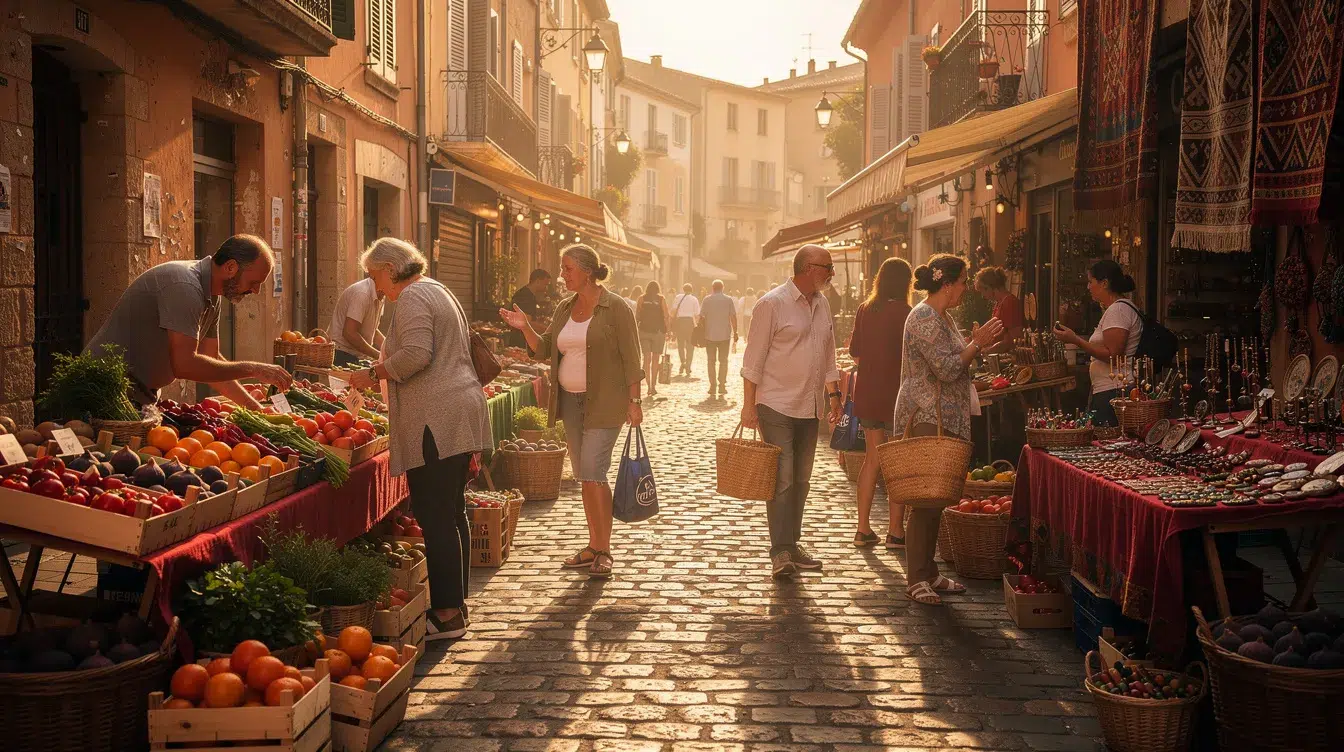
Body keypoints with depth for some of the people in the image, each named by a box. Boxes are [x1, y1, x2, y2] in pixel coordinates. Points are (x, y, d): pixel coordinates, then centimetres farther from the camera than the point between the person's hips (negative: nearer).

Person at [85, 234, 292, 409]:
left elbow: (211, 361, 12)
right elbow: (184, 365, -30)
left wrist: (255, 407, 5)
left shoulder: (211, 297, 7)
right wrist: (252, 370, -22)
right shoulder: (184, 285, -24)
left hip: (142, 396, 9)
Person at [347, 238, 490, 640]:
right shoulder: (438, 292, 23)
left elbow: (415, 354, -22)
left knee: (435, 519, -7)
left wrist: (373, 375, -9)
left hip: (436, 421, -11)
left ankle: (446, 613, -4)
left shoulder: (412, 298, -8)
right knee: (452, 513, 14)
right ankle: (456, 603, 21)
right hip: (459, 415, 11)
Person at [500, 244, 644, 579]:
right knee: (584, 475, 10)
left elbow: (631, 358, -9)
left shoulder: (616, 309, -8)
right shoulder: (564, 308, 12)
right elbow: (545, 349, 12)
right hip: (570, 400, 7)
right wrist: (525, 328, -5)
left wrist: (634, 401, -13)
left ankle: (604, 551, -6)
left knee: (593, 471, -14)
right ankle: (594, 546, 19)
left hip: (604, 401, -7)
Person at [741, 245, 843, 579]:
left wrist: (833, 394, 17)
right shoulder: (772, 303, -10)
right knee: (781, 479, -10)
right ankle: (780, 552, -8)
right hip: (776, 406, -7)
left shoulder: (822, 304, 12)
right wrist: (748, 405, -13)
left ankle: (792, 545, 20)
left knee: (801, 479, 11)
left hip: (810, 408, 7)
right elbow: (753, 359, -10)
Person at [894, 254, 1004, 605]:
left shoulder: (942, 317, 18)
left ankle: (929, 573, 19)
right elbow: (946, 369, -20)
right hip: (926, 418, -10)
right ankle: (916, 580, -2)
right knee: (927, 498, -8)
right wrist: (977, 344, -10)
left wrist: (977, 343, 12)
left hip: (944, 419, 10)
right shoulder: (925, 318, -14)